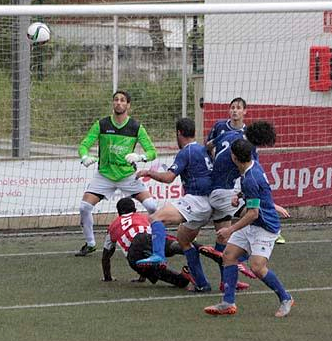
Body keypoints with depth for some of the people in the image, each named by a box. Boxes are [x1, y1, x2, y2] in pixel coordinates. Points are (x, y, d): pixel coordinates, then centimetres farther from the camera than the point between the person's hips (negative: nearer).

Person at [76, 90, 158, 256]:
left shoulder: (136, 127, -6)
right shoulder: (101, 125, -6)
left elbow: (152, 152, -7)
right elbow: (84, 145, -7)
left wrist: (139, 157, -29)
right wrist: (85, 157, -30)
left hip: (128, 174, 0)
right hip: (104, 174, 0)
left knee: (152, 206, -16)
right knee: (84, 207, -13)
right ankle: (90, 244, 9)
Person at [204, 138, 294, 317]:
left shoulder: (250, 179, -26)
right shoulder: (254, 165, 3)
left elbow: (253, 213, -25)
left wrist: (230, 230, -20)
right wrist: (240, 197, 18)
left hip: (265, 227, -10)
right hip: (251, 226, 10)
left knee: (257, 267, -18)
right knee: (228, 255, 3)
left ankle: (285, 298, 3)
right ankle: (228, 303, 1)